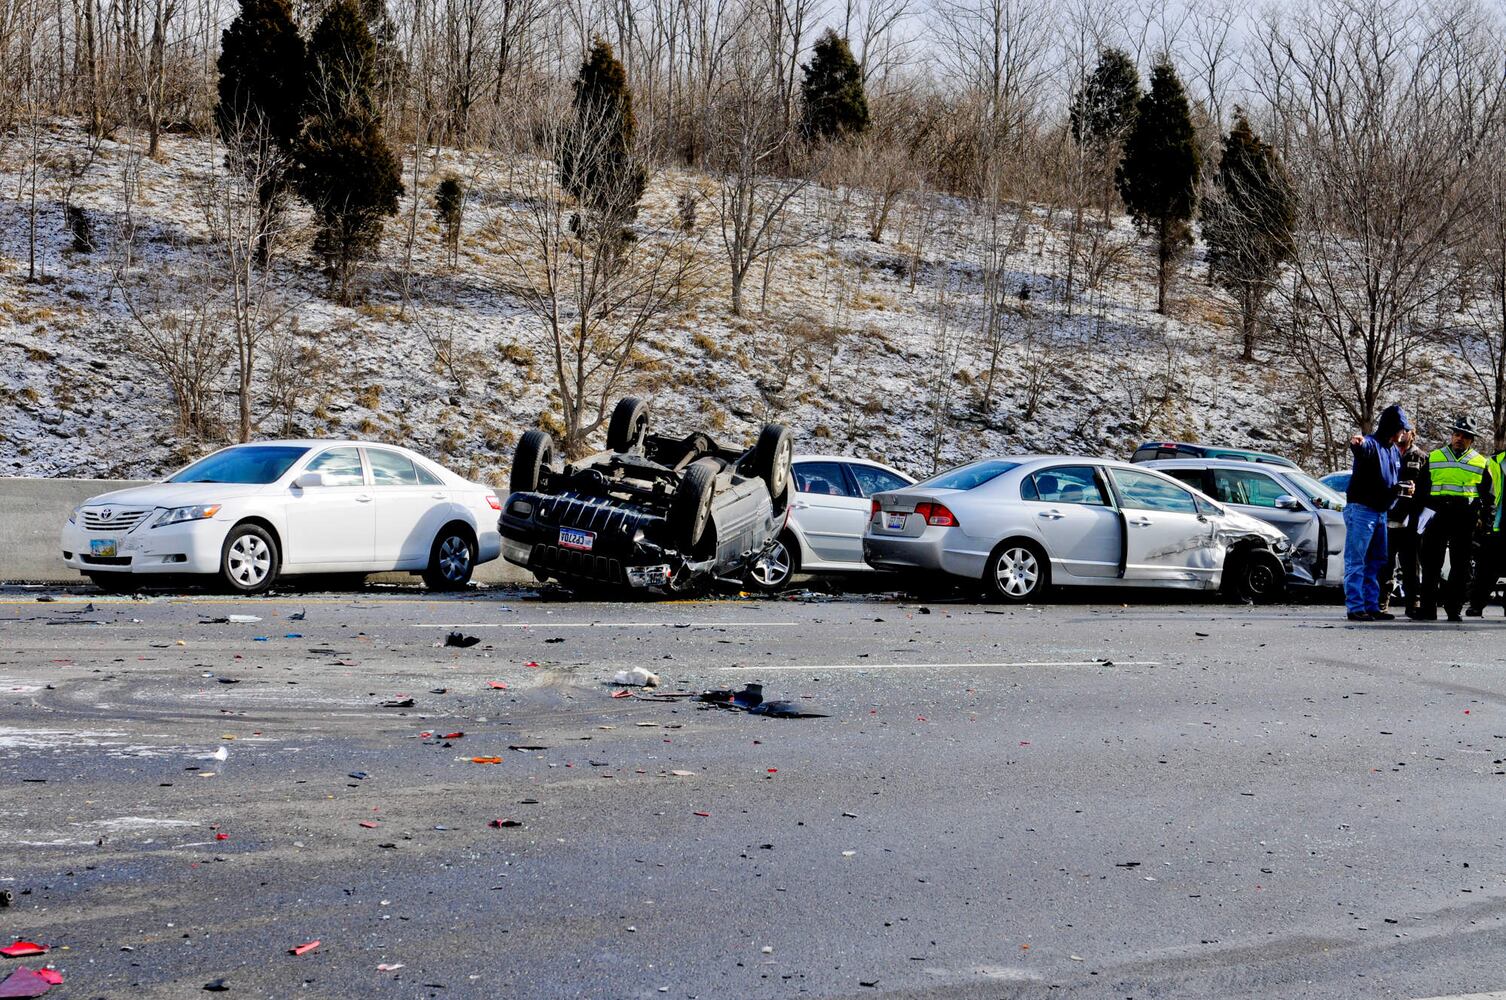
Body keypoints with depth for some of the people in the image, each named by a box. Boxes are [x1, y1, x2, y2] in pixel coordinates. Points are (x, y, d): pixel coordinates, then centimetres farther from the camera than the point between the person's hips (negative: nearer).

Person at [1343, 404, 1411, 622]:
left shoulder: (1394, 452, 16)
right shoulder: (1371, 444, -12)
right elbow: (1361, 448, -38)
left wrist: (1403, 488, 7)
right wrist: (1357, 443, -61)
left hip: (1381, 512, 10)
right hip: (1361, 509, -10)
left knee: (1376, 563, 14)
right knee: (1356, 561, -8)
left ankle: (1372, 606, 20)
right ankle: (1355, 608, -10)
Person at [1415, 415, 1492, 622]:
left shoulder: (1480, 463, 11)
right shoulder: (1433, 458, 12)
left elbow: (1486, 496, 13)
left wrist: (1483, 519, 1)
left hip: (1465, 520, 0)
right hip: (1437, 516, 0)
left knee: (1460, 566, 2)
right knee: (1431, 563, -2)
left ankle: (1455, 609, 7)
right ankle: (1427, 609, 0)